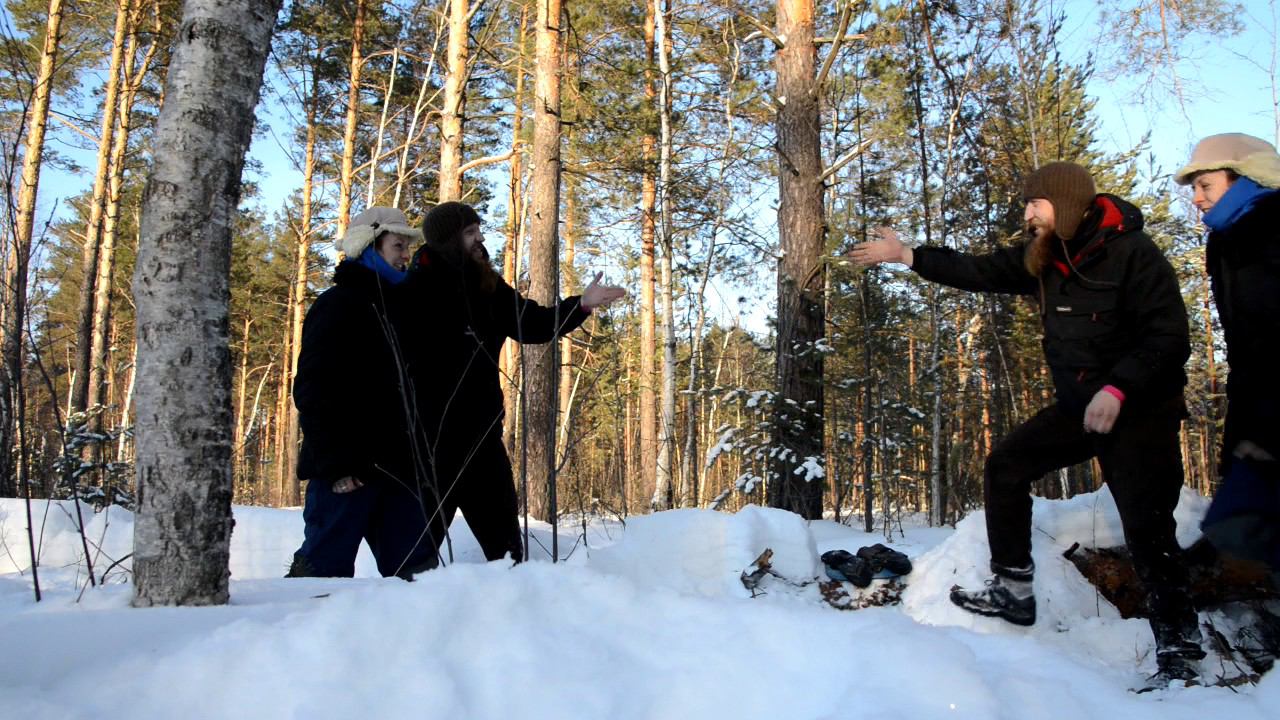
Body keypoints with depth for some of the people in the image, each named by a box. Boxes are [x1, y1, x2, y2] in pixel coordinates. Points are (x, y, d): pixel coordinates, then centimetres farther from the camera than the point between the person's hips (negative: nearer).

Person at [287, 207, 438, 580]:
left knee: (416, 568, 3)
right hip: (348, 470, -8)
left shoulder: (394, 307, 20)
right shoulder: (337, 305, -5)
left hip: (395, 466, 8)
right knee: (326, 567, -3)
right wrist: (333, 463, -20)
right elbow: (312, 390, -13)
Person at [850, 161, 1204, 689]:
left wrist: (1118, 389, -33)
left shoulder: (1132, 253, -19)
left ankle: (1179, 647, 1)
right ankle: (1014, 591, 15)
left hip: (1139, 409, -8)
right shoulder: (1043, 256, 3)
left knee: (1147, 527, -12)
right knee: (1006, 466, 8)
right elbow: (978, 272, 10)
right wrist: (906, 256, 10)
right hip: (1079, 406, 8)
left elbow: (1169, 338, -22)